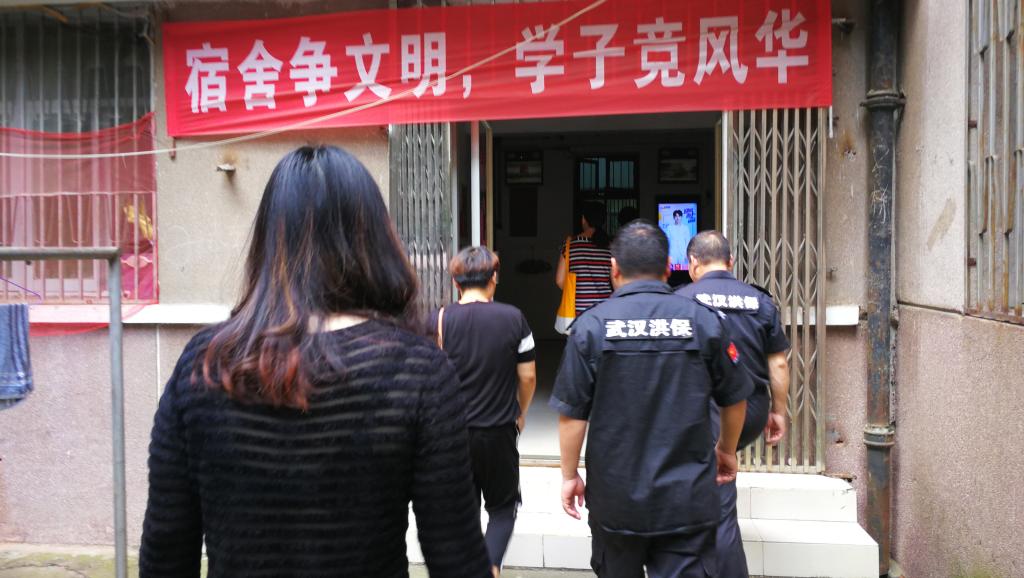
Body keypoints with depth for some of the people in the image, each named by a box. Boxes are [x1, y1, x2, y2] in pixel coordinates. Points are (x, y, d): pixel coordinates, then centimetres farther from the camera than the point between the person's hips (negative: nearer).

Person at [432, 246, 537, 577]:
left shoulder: (440, 320, -8)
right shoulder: (513, 318, -7)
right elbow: (527, 376, -3)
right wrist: (520, 413, 15)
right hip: (499, 432, 0)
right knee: (502, 508, 17)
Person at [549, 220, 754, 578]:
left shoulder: (591, 325, -10)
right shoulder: (703, 320, -6)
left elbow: (572, 414, -8)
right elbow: (734, 399, 5)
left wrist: (569, 475, 5)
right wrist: (727, 451, 23)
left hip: (615, 498, 1)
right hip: (688, 498, 0)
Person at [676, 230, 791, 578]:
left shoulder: (682, 300, -7)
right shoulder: (760, 300, 3)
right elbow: (778, 363, 4)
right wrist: (779, 412, 15)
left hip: (709, 415, -5)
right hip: (754, 414, 5)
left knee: (720, 507, 5)